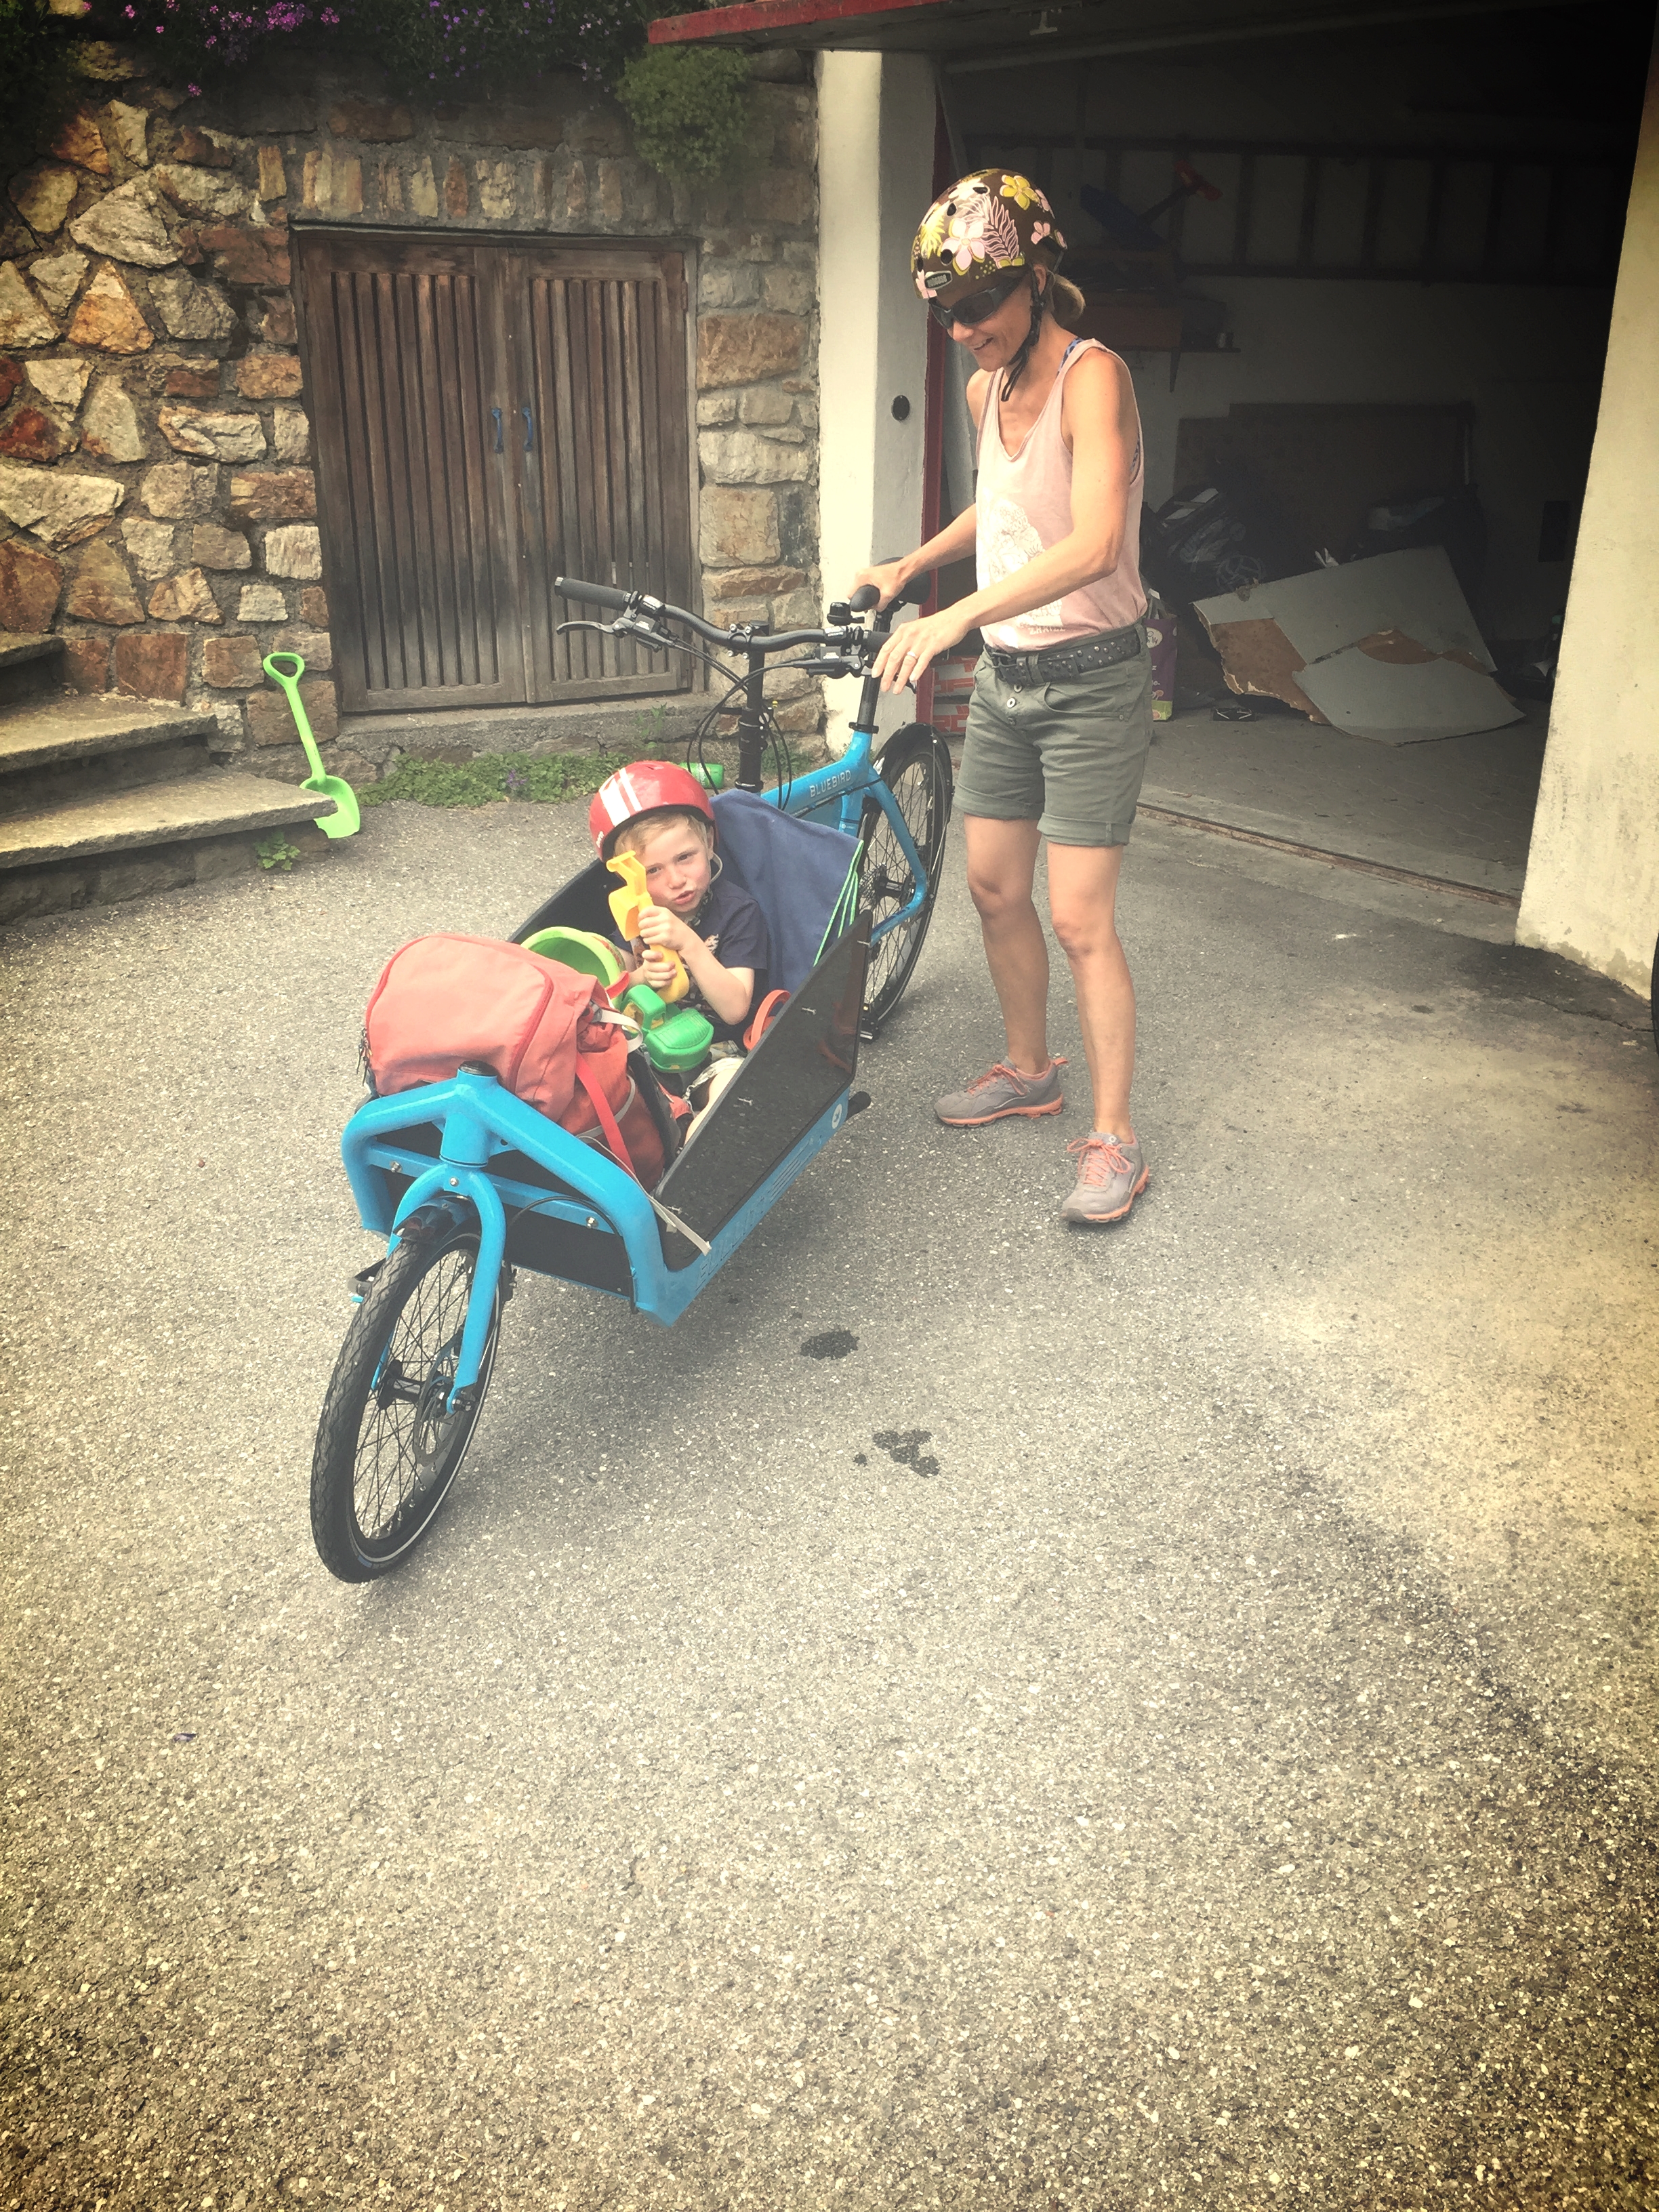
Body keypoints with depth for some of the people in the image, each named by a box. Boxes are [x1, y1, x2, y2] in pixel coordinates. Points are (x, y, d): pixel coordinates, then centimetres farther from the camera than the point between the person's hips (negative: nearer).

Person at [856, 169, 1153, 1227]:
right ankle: (1030, 1070, 34)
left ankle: (1115, 1137, 5)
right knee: (994, 888, 14)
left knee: (1080, 921, -8)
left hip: (1091, 681, -8)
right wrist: (913, 563, 15)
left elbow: (1093, 546, -32)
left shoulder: (1092, 375, -18)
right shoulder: (988, 389, 8)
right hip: (1005, 675, 8)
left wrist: (956, 615, -40)